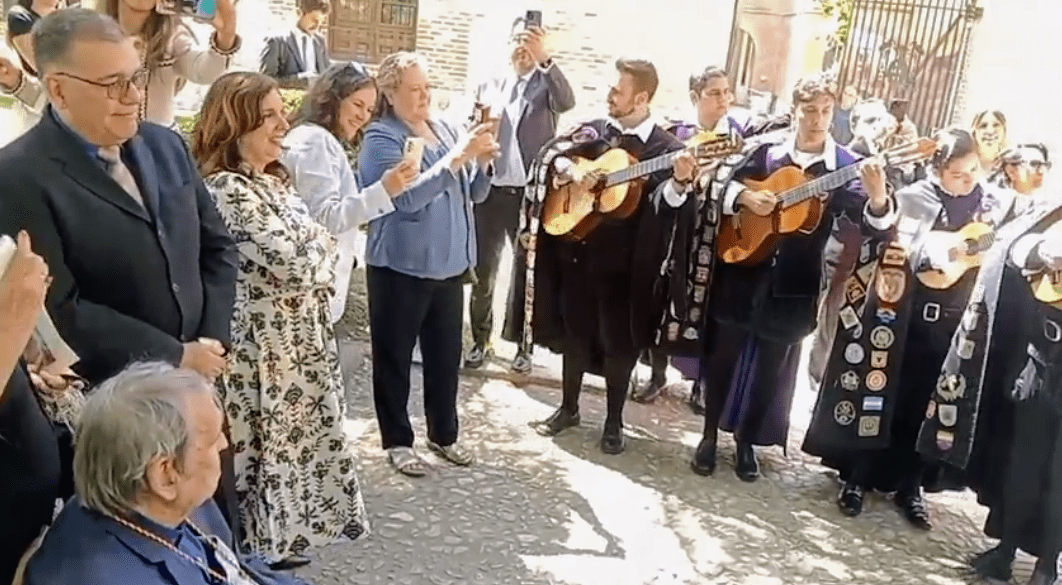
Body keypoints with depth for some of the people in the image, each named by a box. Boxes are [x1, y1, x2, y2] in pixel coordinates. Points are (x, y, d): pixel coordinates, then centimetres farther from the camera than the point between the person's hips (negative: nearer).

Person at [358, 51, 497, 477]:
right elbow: (407, 196, -24)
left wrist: (482, 162, -7)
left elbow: (474, 194, 12)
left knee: (446, 354, 14)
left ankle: (444, 434, 30)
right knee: (395, 357, 7)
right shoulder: (381, 138, -10)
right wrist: (456, 158, -26)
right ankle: (397, 440, 21)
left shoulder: (446, 130, 9)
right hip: (401, 267, -6)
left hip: (449, 264, 6)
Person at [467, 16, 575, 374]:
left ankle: (520, 342, 19)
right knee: (483, 269, 8)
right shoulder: (489, 86, 12)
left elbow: (567, 102, -22)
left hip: (530, 193, -2)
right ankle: (481, 340, 21)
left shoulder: (547, 84, 2)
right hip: (491, 190, 3)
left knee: (526, 269, 7)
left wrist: (546, 59, -33)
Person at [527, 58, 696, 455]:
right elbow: (557, 157, 8)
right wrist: (571, 171, -13)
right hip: (579, 247, 4)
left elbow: (662, 203, -18)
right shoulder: (595, 130, 6)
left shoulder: (666, 148, -8)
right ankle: (569, 408, 31)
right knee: (574, 330, 14)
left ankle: (614, 423, 20)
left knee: (618, 339, 5)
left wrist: (679, 183, -39)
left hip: (625, 259, -4)